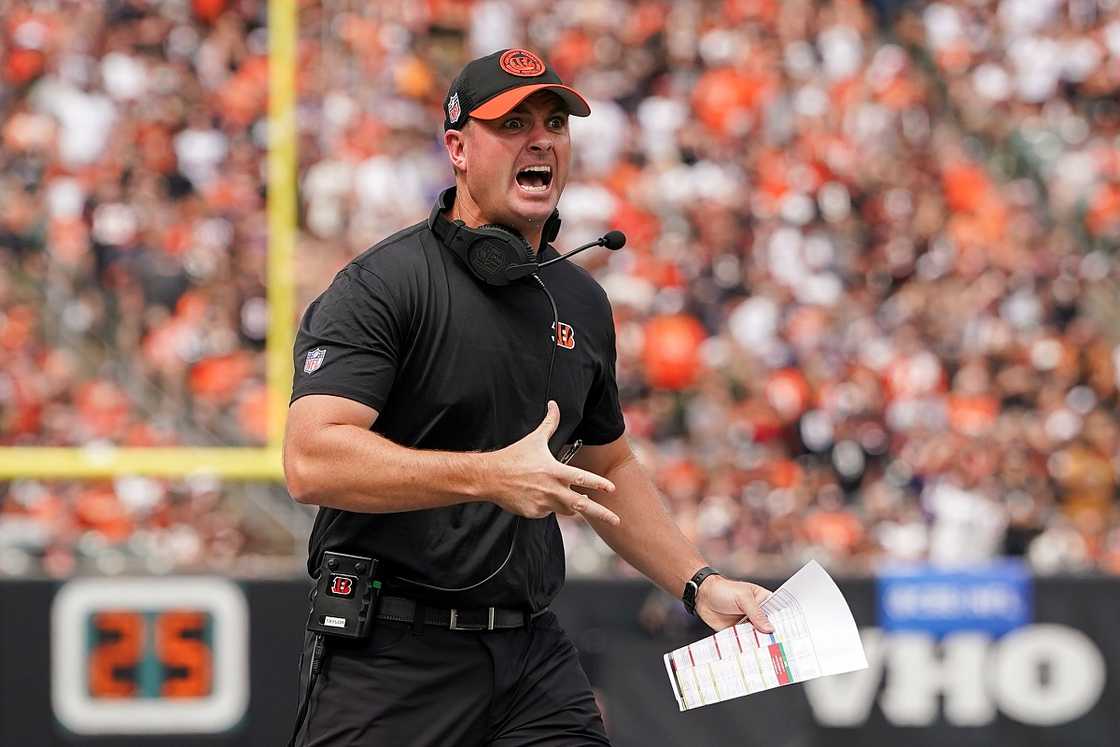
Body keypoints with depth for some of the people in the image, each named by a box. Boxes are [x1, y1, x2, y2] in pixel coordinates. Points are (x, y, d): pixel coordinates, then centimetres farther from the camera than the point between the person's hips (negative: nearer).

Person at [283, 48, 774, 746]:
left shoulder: (582, 302, 13)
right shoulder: (381, 286, -9)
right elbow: (312, 462, -21)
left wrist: (702, 583, 17)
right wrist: (491, 476, -26)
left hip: (536, 658, 6)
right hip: (395, 657, -6)